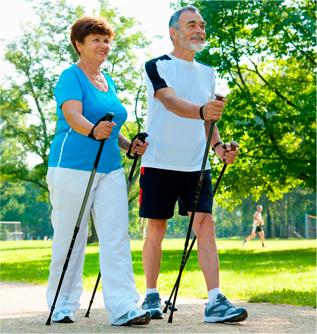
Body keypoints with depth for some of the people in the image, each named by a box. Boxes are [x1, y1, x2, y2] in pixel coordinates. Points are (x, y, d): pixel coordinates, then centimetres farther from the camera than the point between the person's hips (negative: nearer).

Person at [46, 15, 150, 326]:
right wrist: (93, 130, -44)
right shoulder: (71, 77, -6)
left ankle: (123, 308, -8)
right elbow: (73, 117, -24)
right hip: (72, 168, -6)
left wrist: (129, 145, 8)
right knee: (69, 240, 1)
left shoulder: (108, 81, 17)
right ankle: (61, 307, 14)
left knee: (117, 237, -4)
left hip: (110, 168, 7)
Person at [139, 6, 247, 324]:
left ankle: (215, 301, -12)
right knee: (155, 229, 4)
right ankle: (151, 296, 17)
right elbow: (171, 101, -22)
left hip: (197, 165, 4)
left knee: (205, 225, -8)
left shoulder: (207, 73, 14)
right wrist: (201, 110, -41)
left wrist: (218, 145, 0)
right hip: (159, 164, -4)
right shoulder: (157, 66, -4)